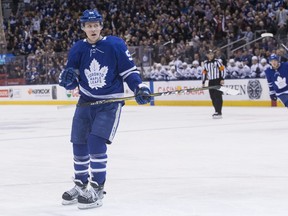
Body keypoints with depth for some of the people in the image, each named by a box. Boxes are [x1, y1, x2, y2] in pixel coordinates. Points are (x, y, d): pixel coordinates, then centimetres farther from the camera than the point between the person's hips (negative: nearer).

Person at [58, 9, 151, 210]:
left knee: (96, 143, -18)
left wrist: (140, 88, -16)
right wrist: (67, 79, -18)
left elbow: (129, 70, -3)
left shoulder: (115, 45, -10)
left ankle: (97, 190, -8)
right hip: (86, 102, 5)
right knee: (79, 144, 10)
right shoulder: (77, 49, 0)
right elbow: (72, 82, 4)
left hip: (110, 103, -5)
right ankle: (81, 186, 30)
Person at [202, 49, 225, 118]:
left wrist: (222, 79, -15)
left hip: (218, 81, -6)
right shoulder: (205, 63, 11)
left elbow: (222, 69, -8)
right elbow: (204, 72, 16)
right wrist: (203, 82, 14)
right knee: (213, 97, 6)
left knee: (218, 96, -11)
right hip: (210, 82, 6)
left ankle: (219, 113, -14)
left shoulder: (217, 61, -5)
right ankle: (217, 111, 16)